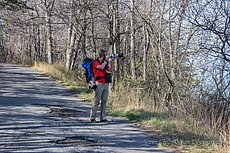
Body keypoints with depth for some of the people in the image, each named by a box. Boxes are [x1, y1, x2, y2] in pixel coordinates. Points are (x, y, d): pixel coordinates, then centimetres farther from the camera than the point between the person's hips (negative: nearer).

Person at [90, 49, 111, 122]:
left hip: (106, 84, 7)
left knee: (104, 101, 4)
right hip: (99, 84, -7)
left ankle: (103, 117, 7)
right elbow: (101, 67, -20)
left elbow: (109, 70, 11)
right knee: (97, 101, -8)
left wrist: (108, 62, 3)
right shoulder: (95, 62, -3)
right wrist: (106, 60, -9)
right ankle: (92, 117, -4)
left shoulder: (105, 63, 19)